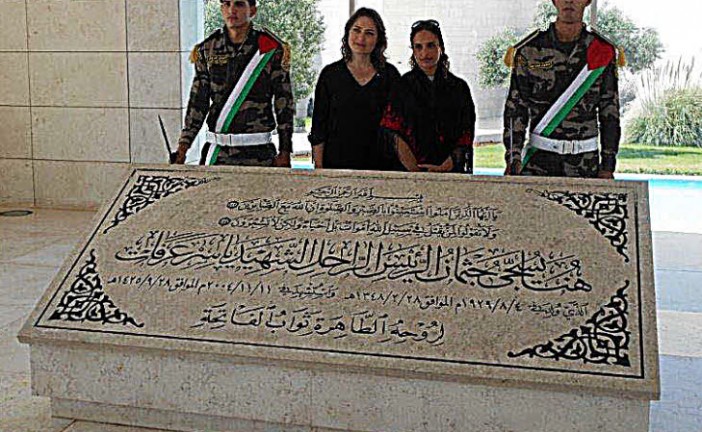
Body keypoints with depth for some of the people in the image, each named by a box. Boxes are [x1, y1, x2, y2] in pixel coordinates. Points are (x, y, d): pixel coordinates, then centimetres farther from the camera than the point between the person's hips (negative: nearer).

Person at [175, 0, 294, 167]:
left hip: (258, 153, -3)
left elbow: (285, 104, -1)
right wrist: (183, 147, -1)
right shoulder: (207, 50, 8)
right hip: (216, 152, 3)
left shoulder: (272, 50, -1)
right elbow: (197, 102, 8)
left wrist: (284, 153, -5)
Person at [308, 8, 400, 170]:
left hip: (379, 165, 0)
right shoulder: (330, 73, 4)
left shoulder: (390, 74, 5)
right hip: (336, 163, 0)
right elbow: (319, 127, 4)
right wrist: (318, 167, -3)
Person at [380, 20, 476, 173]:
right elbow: (396, 137, -3)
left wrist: (445, 167, -11)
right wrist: (417, 172, -16)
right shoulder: (402, 86, 5)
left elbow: (466, 137, 5)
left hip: (451, 172, 1)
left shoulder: (459, 87, 10)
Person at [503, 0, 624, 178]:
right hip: (539, 158, -1)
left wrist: (607, 166, 1)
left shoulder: (604, 52, 6)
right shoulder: (529, 51, 3)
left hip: (586, 162, 1)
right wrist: (513, 160, -8)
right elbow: (515, 108, 1)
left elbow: (609, 112, 7)